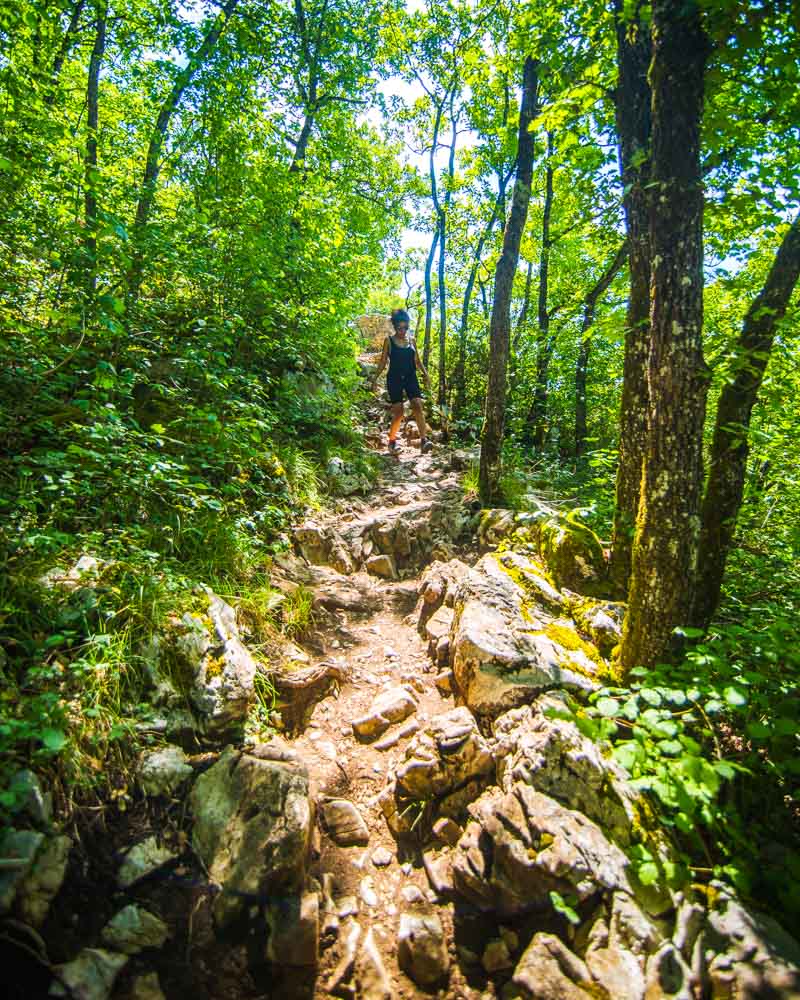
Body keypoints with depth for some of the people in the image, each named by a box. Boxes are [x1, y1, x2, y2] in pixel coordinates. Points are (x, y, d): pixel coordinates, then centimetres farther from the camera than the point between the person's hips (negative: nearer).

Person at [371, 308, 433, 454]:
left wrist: (426, 375, 5)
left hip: (411, 378, 3)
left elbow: (417, 360, 16)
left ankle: (424, 440, -23)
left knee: (418, 406, -16)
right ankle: (392, 440, 13)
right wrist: (375, 378, -2)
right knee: (398, 412, -6)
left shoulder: (411, 340, 12)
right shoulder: (389, 340, 3)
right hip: (395, 379, -3)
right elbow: (383, 361, 4)